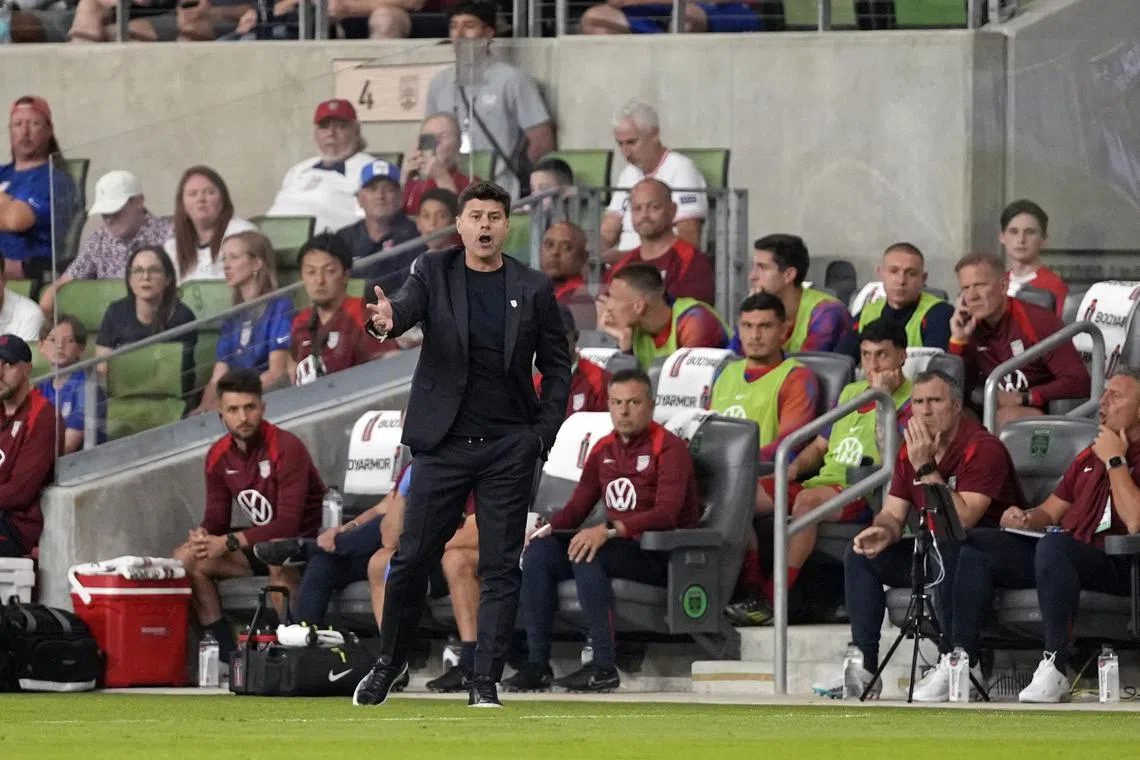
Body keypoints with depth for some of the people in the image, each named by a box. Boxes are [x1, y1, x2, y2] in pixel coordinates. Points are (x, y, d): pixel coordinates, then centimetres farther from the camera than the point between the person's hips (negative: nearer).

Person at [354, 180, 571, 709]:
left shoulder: (533, 290, 3)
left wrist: (543, 434, -3)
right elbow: (408, 305, -16)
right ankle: (389, 662, 21)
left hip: (509, 448, 0)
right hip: (444, 443, 0)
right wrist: (386, 321, -40)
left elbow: (557, 366, 8)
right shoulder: (434, 273, 3)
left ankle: (485, 683, 1)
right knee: (412, 558, 2)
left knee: (500, 567, -2)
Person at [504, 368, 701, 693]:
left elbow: (666, 514, -22)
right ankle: (537, 665, -16)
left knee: (586, 554, -33)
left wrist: (608, 530, -33)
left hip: (664, 556, -7)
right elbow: (576, 509, 15)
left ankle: (605, 668, -34)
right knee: (539, 550, -11)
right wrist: (546, 528, -8)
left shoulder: (669, 448, -8)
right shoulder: (604, 450, 15)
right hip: (620, 547, 7)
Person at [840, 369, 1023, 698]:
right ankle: (863, 666, -12)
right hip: (933, 550, 8)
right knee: (861, 554, -5)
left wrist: (927, 468, -29)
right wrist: (882, 532, -20)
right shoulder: (910, 451, 6)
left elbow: (961, 521, -28)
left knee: (945, 551, -38)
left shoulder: (983, 448, -18)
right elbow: (892, 514, 5)